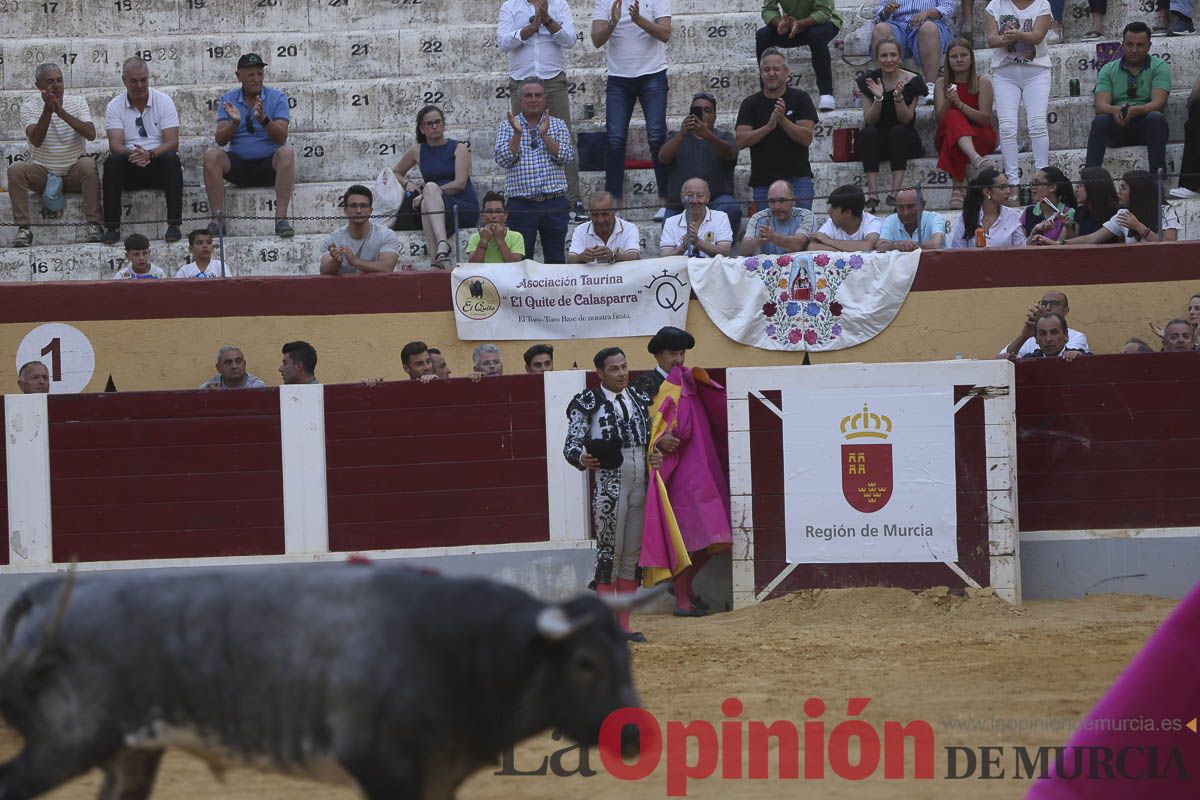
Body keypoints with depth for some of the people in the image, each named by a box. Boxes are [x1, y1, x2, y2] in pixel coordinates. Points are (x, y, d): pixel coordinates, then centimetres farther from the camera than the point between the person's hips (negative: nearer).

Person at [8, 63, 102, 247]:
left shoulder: (77, 102, 0)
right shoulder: (29, 106, -3)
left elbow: (91, 135, -16)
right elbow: (36, 141, -19)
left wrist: (62, 112, -25)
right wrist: (48, 110, -30)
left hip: (73, 171, 0)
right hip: (42, 172, 0)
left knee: (88, 164, -32)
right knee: (15, 170, -27)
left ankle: (94, 224, -30)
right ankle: (23, 228, -25)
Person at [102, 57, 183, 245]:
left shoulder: (164, 102, 1)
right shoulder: (115, 106, 3)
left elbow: (173, 143, -10)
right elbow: (115, 145, -11)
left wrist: (150, 154, -30)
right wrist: (131, 153, -34)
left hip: (159, 165, -1)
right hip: (130, 169, 1)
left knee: (171, 159, -33)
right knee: (113, 161, -31)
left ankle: (174, 225, -35)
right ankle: (112, 227, -32)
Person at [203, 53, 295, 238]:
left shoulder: (277, 98, 1)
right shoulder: (228, 100, 6)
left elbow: (281, 137, -11)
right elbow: (221, 140, -4)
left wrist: (263, 120, -29)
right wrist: (235, 122, -24)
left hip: (269, 165, -1)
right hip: (239, 165, 2)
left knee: (286, 152, -33)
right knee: (211, 155, -26)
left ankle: (281, 218, -37)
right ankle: (217, 220, -28)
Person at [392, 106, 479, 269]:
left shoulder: (459, 148, 6)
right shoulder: (417, 151, 15)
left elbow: (460, 183, -6)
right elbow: (396, 173, 30)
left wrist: (427, 193, -11)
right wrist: (407, 183, 7)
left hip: (465, 208, -2)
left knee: (431, 187, -33)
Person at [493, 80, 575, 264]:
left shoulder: (558, 125, 11)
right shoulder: (507, 127, 9)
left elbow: (566, 157, -2)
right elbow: (503, 159, -4)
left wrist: (544, 135, -11)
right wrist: (518, 133, -14)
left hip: (554, 202, 1)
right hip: (521, 204, -1)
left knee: (556, 259, 3)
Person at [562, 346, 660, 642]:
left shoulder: (639, 398, 14)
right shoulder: (588, 403, -4)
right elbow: (571, 444, -7)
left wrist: (655, 455, 2)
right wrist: (582, 459, -28)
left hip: (640, 485, 6)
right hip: (608, 483, -6)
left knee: (632, 553, 7)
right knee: (609, 551, -6)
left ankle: (623, 623, 12)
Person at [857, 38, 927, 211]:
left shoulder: (910, 81, -4)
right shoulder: (869, 81, -1)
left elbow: (906, 120, -9)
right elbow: (869, 121, -6)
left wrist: (899, 97, -27)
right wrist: (878, 98, -23)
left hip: (903, 139, -1)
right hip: (876, 141, 1)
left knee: (898, 131, -32)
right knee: (869, 133, -30)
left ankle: (896, 191, -41)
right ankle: (872, 193, -40)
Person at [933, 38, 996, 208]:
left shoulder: (982, 82, -3)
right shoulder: (942, 83, 4)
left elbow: (985, 119, -11)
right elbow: (940, 119, -4)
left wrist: (960, 104, -24)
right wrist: (948, 102, -25)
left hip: (981, 138, -1)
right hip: (948, 139, 1)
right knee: (953, 117, -32)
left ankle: (958, 187, -39)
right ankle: (976, 159, -59)